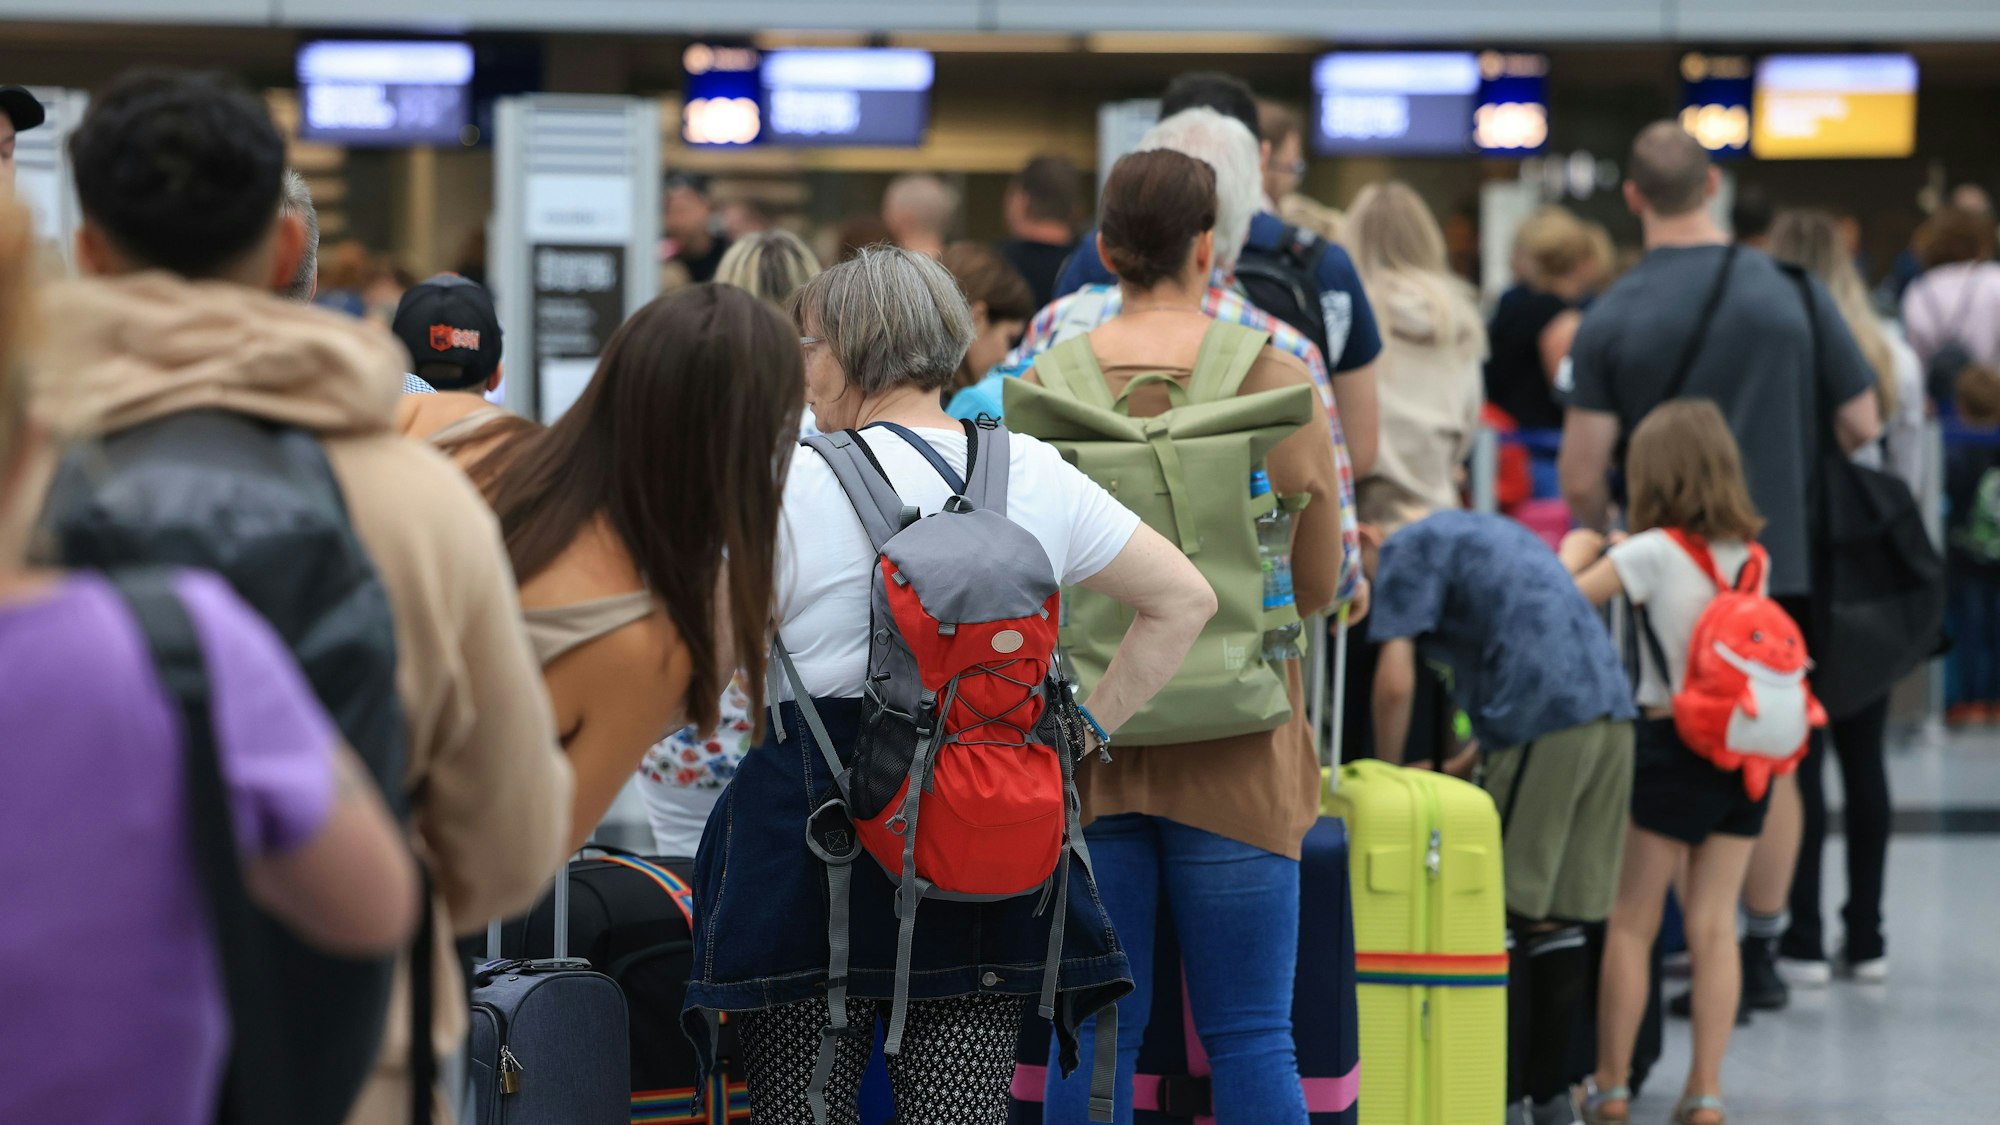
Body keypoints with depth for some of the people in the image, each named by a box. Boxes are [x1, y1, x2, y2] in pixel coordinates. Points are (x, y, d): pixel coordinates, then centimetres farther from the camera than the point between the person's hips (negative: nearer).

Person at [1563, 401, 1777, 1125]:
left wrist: (1577, 550, 6)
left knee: (1632, 922, 4)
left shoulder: (1653, 551, -11)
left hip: (1673, 741, -5)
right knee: (1714, 924, 7)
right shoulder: (1750, 554, 5)